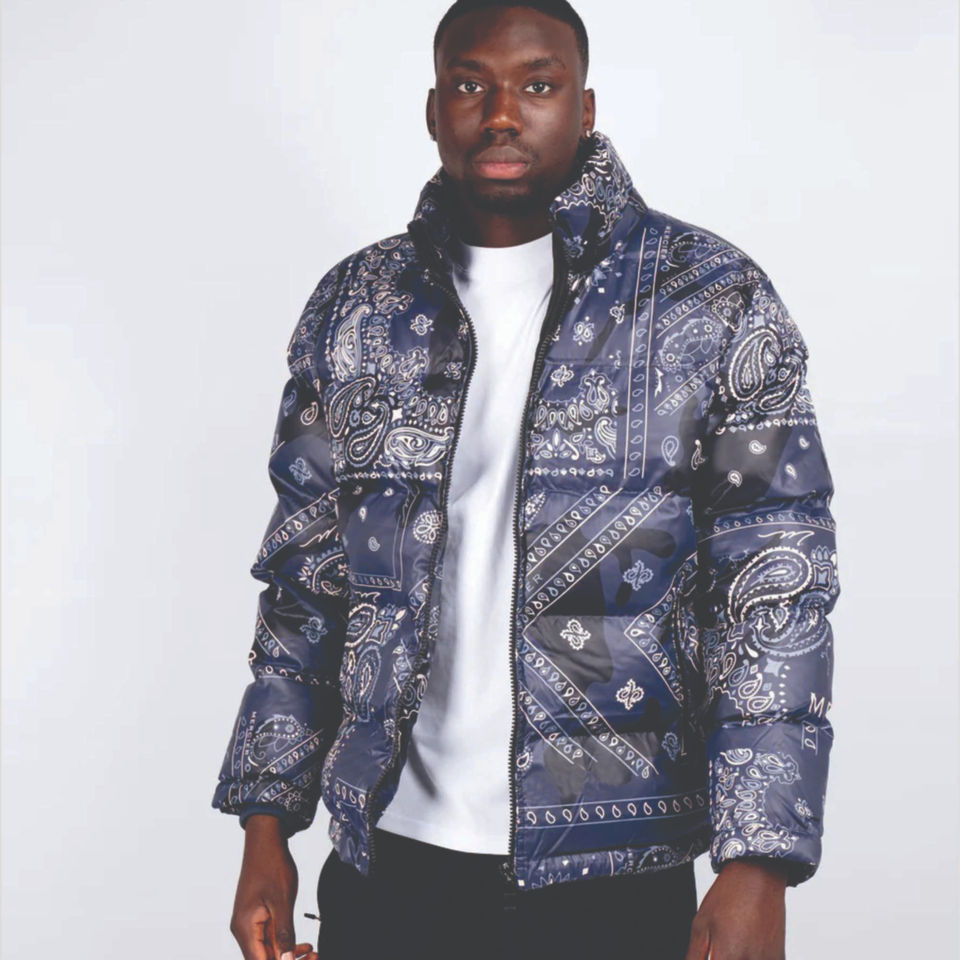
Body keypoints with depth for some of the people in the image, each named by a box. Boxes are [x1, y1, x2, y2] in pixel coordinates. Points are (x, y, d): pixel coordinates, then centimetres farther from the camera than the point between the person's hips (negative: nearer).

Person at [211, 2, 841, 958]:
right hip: (386, 861, 3)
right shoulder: (353, 307, 6)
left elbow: (776, 591, -8)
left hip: (609, 876, -2)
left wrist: (757, 864, -16)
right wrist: (266, 823, 5)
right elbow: (304, 576, 9)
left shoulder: (713, 300, -5)